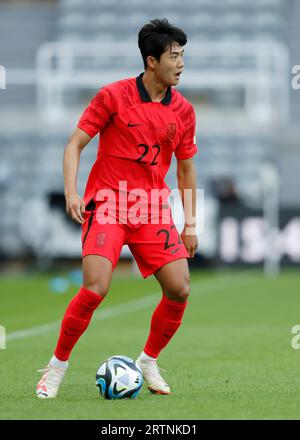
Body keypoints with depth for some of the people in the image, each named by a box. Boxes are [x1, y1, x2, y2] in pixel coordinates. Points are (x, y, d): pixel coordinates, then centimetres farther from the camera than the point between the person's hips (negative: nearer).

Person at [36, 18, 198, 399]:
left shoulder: (182, 110, 6)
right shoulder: (114, 96, -5)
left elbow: (186, 168, 17)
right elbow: (75, 144, -2)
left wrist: (190, 224, 14)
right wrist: (71, 192, -16)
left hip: (152, 208, 4)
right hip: (107, 202, -4)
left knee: (179, 289, -8)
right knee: (96, 288, -20)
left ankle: (148, 362, 16)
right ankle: (57, 366, 0)